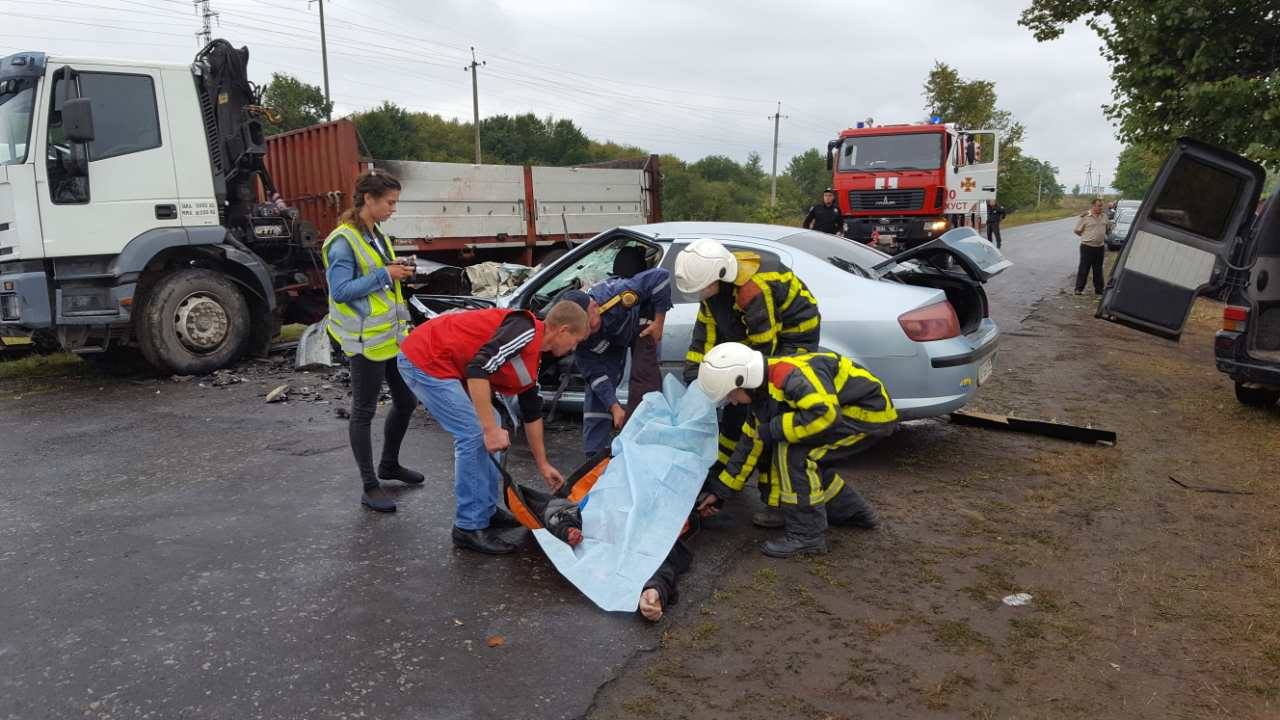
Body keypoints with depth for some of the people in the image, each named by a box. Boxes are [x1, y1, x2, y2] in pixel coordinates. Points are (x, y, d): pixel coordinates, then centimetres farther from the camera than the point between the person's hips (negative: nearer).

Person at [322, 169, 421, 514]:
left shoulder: (376, 236, 13)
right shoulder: (344, 241, -14)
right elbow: (340, 291, -21)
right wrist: (384, 274, -21)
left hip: (392, 336, 9)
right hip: (366, 339, -9)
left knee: (406, 401, 16)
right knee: (363, 412, 2)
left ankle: (389, 464, 36)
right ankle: (370, 488, 11)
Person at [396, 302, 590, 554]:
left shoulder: (533, 356, 12)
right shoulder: (526, 330, -17)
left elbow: (531, 413, 21)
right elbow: (478, 368, -27)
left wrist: (543, 465, 26)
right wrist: (491, 429, -25)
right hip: (423, 360, -10)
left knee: (486, 431, 12)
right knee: (475, 434, -11)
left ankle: (486, 510, 22)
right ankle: (469, 527, -1)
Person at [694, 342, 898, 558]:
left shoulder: (791, 375, -28)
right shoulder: (763, 394, 4)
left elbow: (826, 414, -39)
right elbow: (749, 447, 10)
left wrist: (773, 429, -27)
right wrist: (718, 491, 13)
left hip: (872, 412, -10)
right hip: (848, 410, 10)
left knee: (794, 453, -18)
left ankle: (806, 534, -9)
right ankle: (852, 510, 29)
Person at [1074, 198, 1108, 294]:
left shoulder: (1103, 217, 8)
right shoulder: (1085, 217, -9)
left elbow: (1106, 229, 23)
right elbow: (1077, 230, -3)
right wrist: (1087, 237, 4)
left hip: (1100, 247, 5)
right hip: (1087, 247, -5)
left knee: (1098, 270, 12)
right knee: (1083, 269, -2)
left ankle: (1098, 290, 20)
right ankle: (1079, 289, 5)